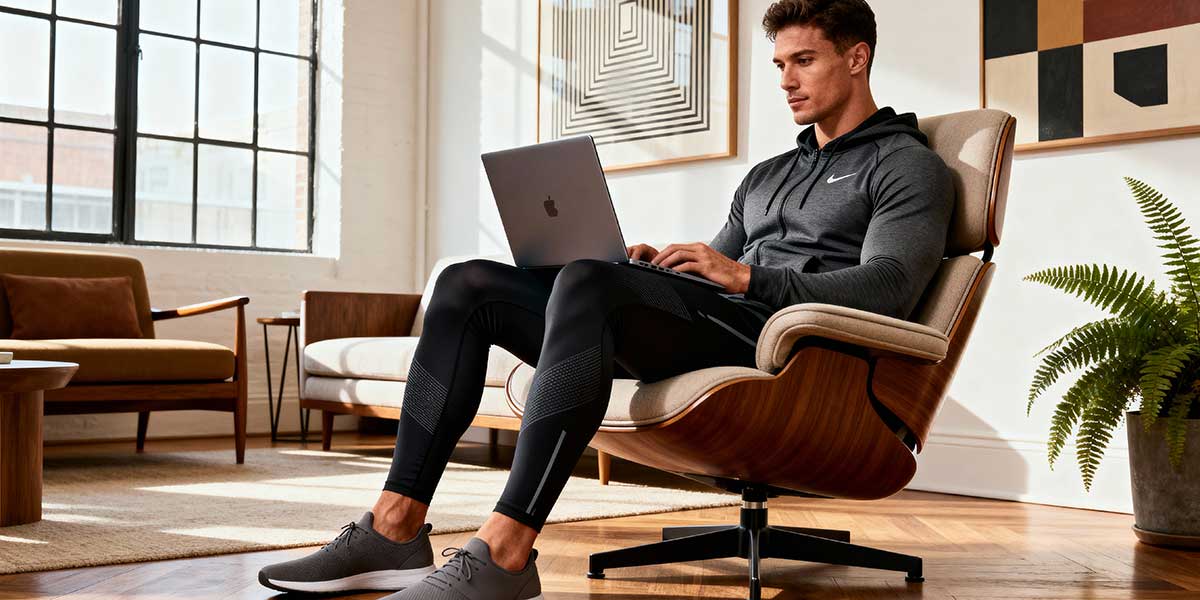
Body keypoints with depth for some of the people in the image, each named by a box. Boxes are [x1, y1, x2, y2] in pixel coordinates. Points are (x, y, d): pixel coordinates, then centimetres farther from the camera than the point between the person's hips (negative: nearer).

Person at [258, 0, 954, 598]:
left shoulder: (909, 166, 9)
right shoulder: (767, 176, 33)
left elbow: (888, 288, -9)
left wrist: (750, 277, -19)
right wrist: (656, 269, 6)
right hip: (711, 330, 8)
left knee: (589, 280, -36)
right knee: (469, 285, -4)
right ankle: (396, 527, -13)